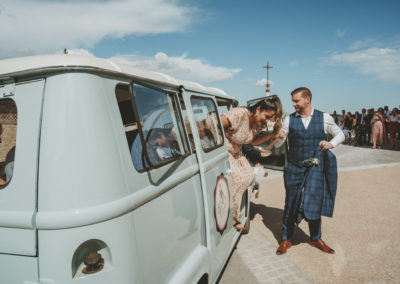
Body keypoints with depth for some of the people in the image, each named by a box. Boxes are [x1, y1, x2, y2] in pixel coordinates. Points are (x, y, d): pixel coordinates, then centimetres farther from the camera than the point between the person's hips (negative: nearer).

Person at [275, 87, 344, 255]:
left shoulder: (324, 118, 0)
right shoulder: (289, 120, 0)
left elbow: (340, 134, 11)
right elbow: (278, 143, 1)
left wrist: (331, 143, -10)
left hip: (315, 168, 0)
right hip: (293, 169, 0)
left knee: (314, 203, 6)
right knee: (291, 204, 6)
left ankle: (315, 238, 29)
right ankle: (286, 239, 21)